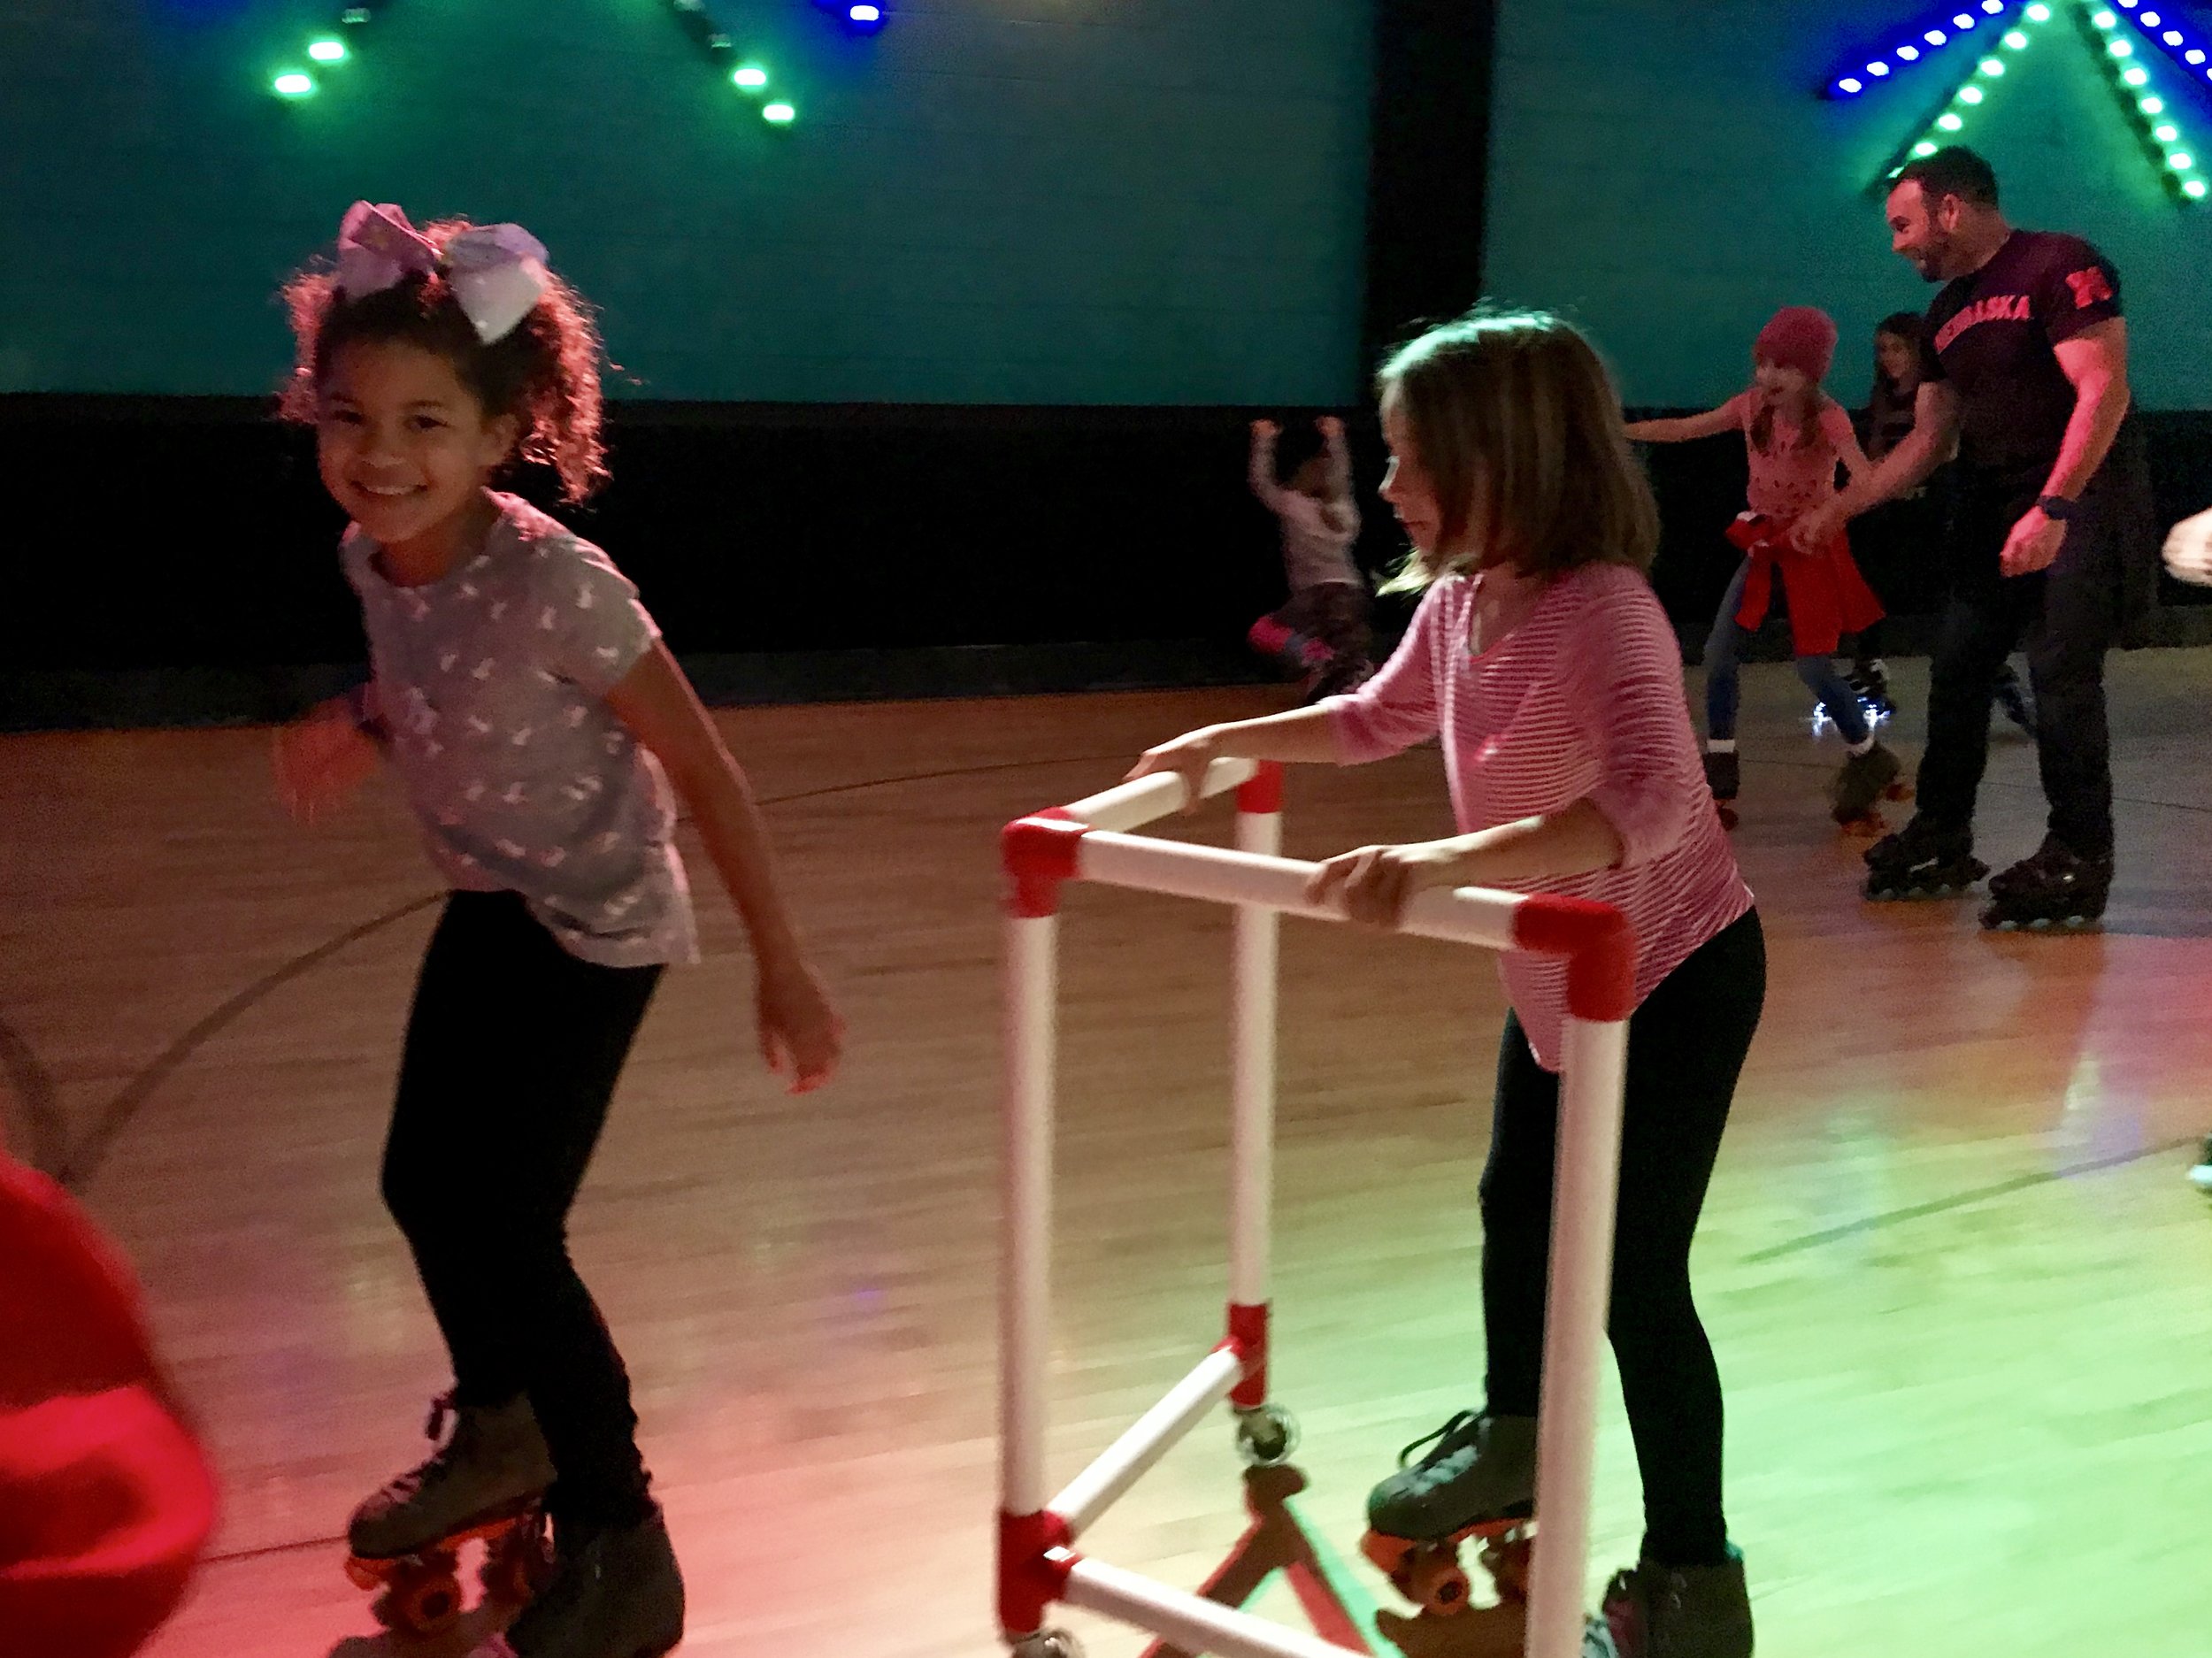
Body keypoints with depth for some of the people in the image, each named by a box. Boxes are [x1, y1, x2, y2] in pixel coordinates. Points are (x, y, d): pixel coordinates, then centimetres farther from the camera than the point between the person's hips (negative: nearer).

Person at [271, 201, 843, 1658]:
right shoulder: (371, 557, -8)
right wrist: (360, 725, -2)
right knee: (421, 1182, 16)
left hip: (594, 923, -8)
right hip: (485, 904, 8)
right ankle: (503, 1431, 43)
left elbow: (703, 768, -25)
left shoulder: (552, 583, -30)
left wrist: (784, 967, -23)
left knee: (507, 1222, -10)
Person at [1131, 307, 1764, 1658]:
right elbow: (1381, 719, 17)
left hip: (1674, 976, -9)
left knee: (1636, 1275, -5)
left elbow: (1654, 803, -46)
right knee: (1517, 1207, 22)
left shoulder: (1604, 609, -30)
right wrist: (1226, 742, 11)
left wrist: (1443, 864, -54)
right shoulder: (1460, 600, -5)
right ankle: (1513, 1441, 47)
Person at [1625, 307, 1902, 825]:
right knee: (1719, 652, -3)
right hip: (1765, 541, 5)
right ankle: (1719, 777, 7)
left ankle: (1869, 759, 16)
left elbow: (1866, 478, -33)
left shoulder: (1828, 417, -19)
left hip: (1814, 544, -5)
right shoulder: (1753, 406, -4)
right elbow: (1683, 429, 1)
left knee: (1813, 666, -8)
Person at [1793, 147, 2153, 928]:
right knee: (1956, 671, 9)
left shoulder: (2060, 266, -12)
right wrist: (1841, 508, 9)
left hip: (2080, 501, -8)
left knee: (2062, 674, -12)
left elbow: (2103, 389, -21)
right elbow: (1928, 439, 17)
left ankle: (2078, 859, -3)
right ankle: (1940, 839, 21)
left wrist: (2051, 508, -29)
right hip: (1994, 511, 8)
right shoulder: (1947, 313, 14)